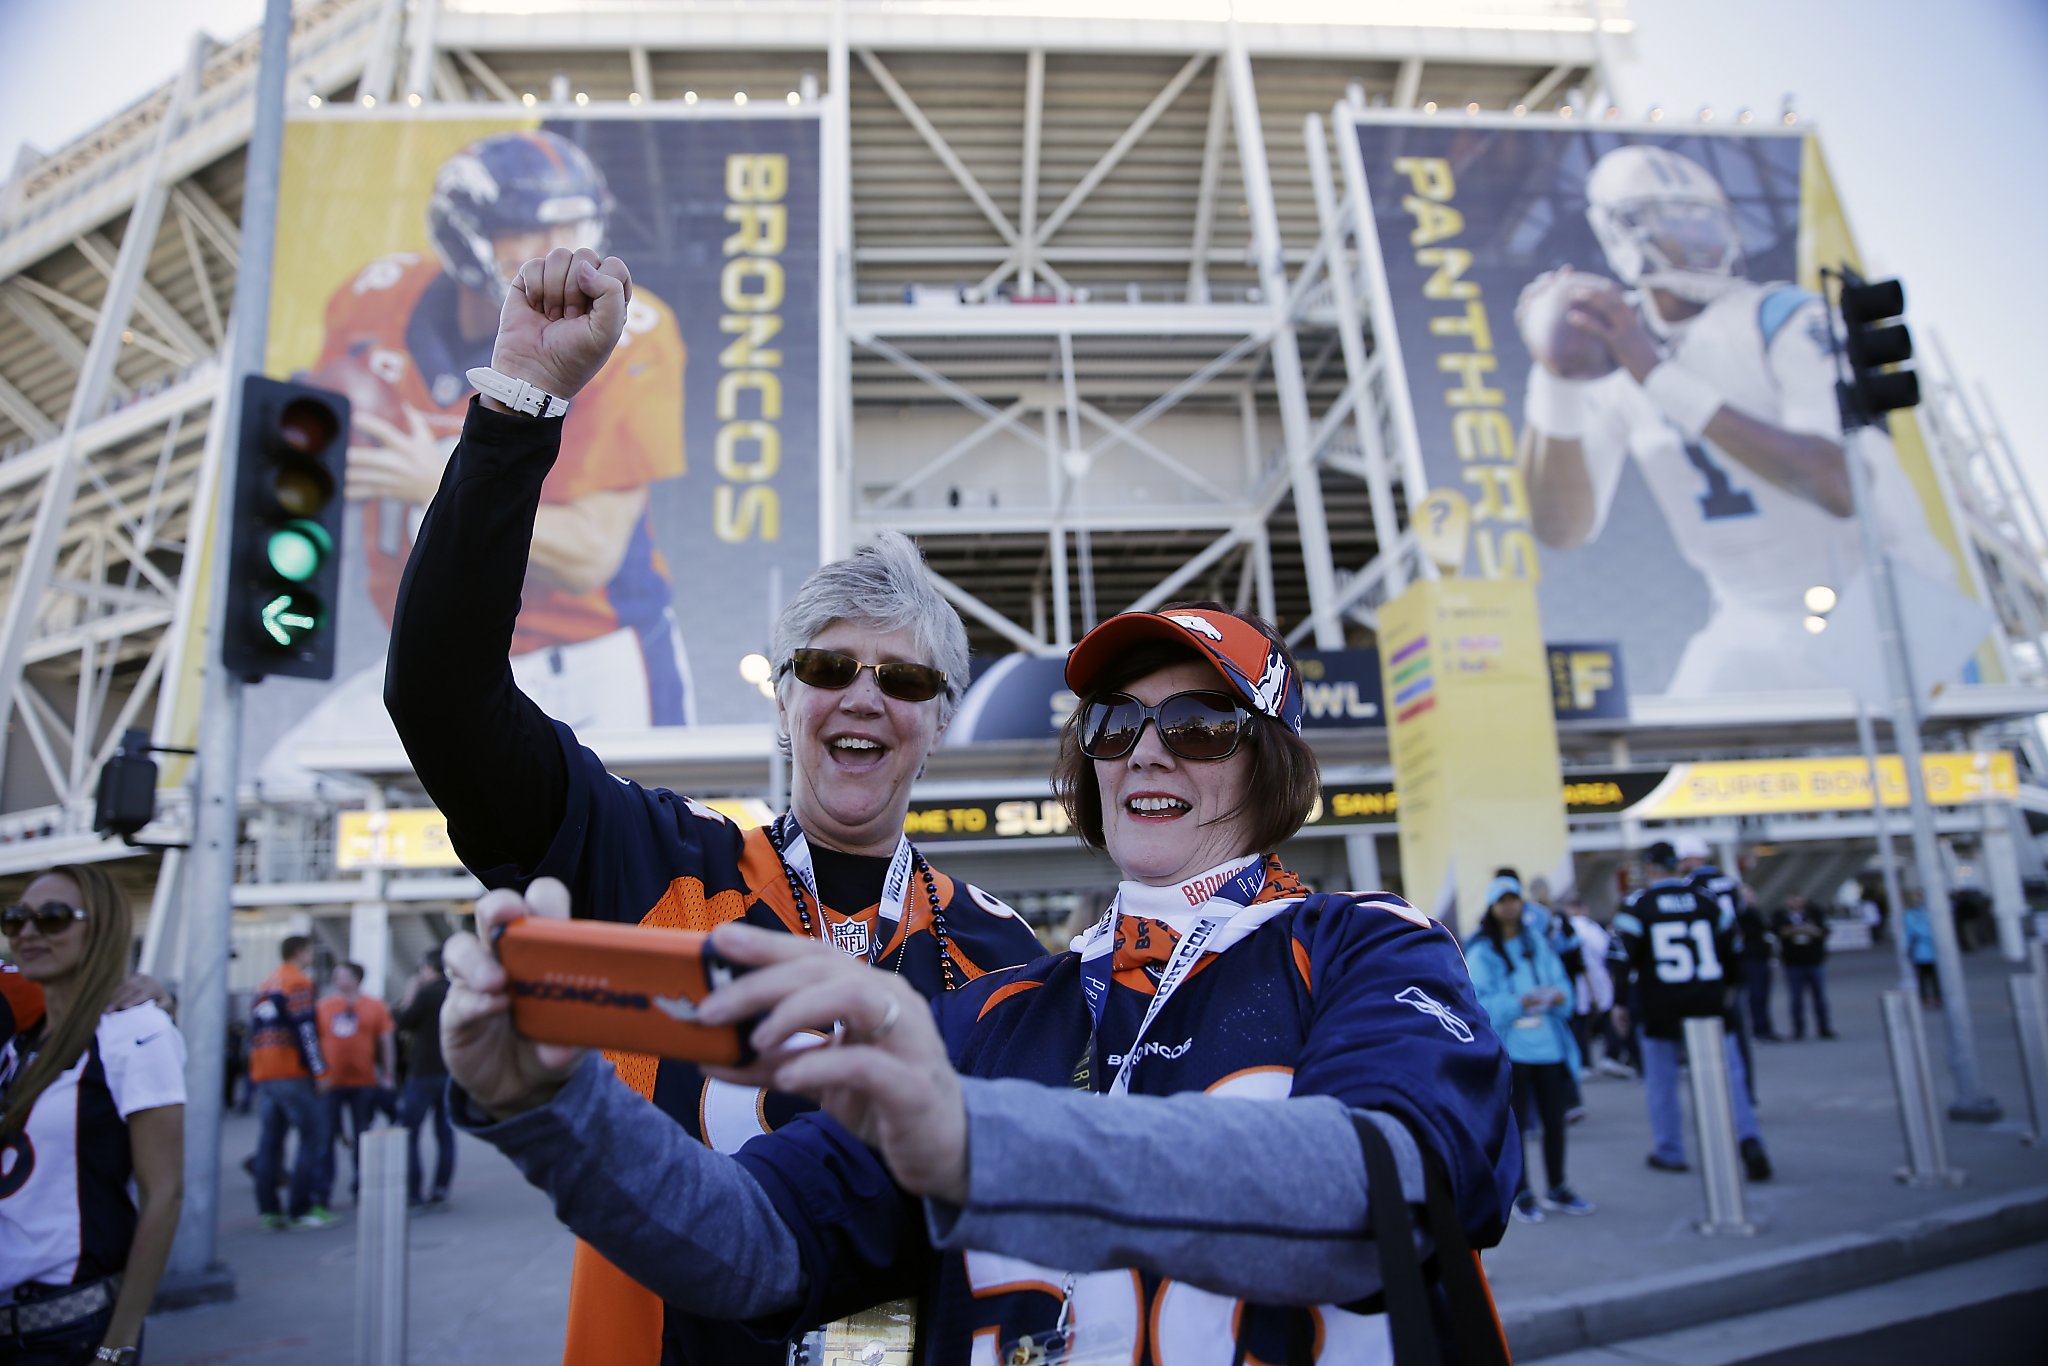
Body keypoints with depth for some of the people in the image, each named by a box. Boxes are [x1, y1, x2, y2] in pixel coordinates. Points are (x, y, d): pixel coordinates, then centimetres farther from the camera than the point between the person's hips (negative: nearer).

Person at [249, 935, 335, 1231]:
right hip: (293, 1075, -8)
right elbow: (305, 1029, -14)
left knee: (270, 1142, 10)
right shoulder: (299, 983, -7)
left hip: (263, 1075, 8)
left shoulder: (264, 987, 18)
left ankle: (269, 1210, 10)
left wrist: (255, 1078, 23)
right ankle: (301, 1209, -6)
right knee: (313, 1137, -4)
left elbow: (255, 1033, 20)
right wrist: (319, 1070, -13)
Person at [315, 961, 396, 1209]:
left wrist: (389, 1075, 0)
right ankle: (321, 1193, 8)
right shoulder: (322, 1006, 5)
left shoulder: (375, 1007, 1)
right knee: (326, 1137, 0)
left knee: (361, 1138, 8)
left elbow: (387, 1043, 3)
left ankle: (360, 1189, 20)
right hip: (331, 1083, 1)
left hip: (364, 1083, -1)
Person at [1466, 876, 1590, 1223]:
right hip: (1509, 1048, -4)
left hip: (1548, 1044, 5)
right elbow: (1479, 1003, -12)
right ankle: (1521, 1194, 16)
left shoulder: (1538, 941, 12)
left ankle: (1556, 1189, 27)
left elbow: (1560, 979, 10)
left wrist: (1560, 995, -12)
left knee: (1554, 1118, 10)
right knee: (1515, 1122, 3)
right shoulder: (1481, 951, -6)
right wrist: (1519, 1003, -24)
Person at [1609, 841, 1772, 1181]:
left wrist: (1620, 1001, 0)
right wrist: (1726, 987, 26)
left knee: (1662, 1080, 9)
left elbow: (1622, 955, -8)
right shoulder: (1706, 897, 6)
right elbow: (1731, 945, 13)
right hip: (1711, 1001, 2)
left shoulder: (1637, 903, -4)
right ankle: (1749, 1139, -6)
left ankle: (1669, 1152, 16)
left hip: (1661, 1006, -2)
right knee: (1728, 1073, 8)